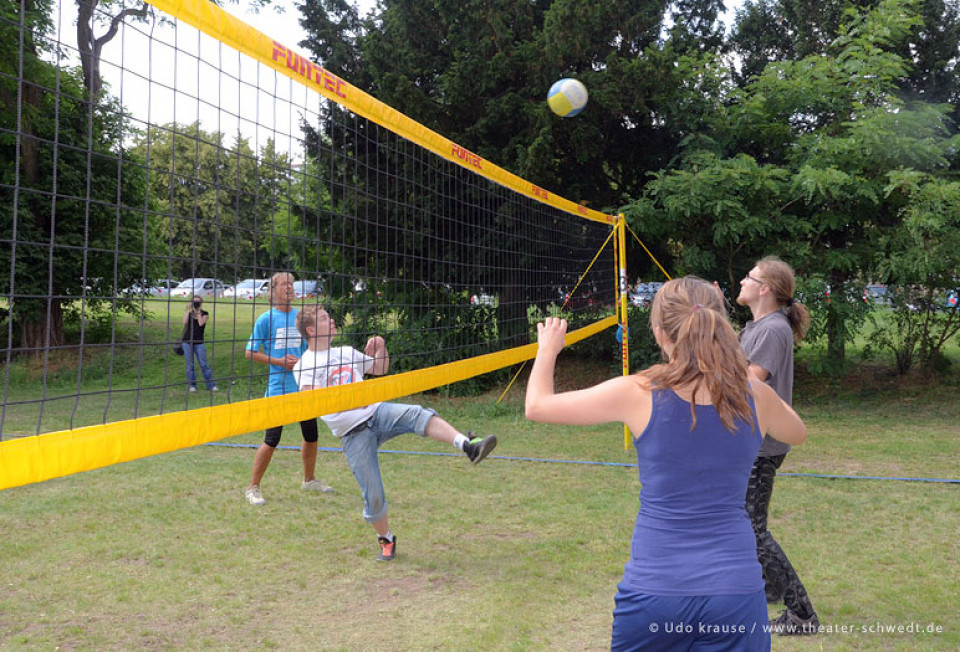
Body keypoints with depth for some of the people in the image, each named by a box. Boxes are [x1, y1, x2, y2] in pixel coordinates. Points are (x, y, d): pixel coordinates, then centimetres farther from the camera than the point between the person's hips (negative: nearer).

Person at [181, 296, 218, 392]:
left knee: (204, 364, -4)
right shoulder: (189, 313, 6)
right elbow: (185, 322, -13)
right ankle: (192, 385, 11)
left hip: (199, 343, -1)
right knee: (190, 365, 3)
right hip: (187, 342, 1)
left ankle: (211, 385, 1)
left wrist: (198, 311, -12)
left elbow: (201, 323, -16)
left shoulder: (205, 314, 2)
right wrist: (189, 309, -12)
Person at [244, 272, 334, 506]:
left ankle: (309, 480, 34)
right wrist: (279, 361, -14)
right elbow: (251, 352, -4)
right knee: (271, 441, -5)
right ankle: (253, 487, 8)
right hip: (278, 388, -5)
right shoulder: (267, 318, -5)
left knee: (311, 436, 14)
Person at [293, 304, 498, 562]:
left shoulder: (346, 352, 17)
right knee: (373, 495, -4)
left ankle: (468, 445, -42)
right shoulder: (304, 366, -1)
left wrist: (381, 348, 7)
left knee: (416, 414, -29)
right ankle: (386, 540, 22)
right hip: (353, 434, -4)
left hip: (377, 412, 4)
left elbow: (380, 369, 28)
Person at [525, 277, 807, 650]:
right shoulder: (756, 398, -4)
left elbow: (537, 406, 0)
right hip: (735, 588, 1)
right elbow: (797, 434, 21)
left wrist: (548, 349, 19)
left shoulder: (639, 394, -11)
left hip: (652, 588, -1)